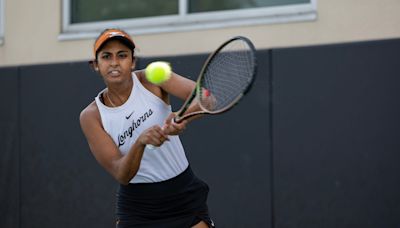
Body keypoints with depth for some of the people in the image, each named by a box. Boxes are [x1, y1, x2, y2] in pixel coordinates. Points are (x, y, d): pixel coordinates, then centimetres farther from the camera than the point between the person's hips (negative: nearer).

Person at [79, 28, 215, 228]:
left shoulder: (151, 79, -9)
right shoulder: (91, 116, -9)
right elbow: (121, 174, -18)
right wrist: (140, 142, -38)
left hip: (184, 196, 0)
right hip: (137, 207, 0)